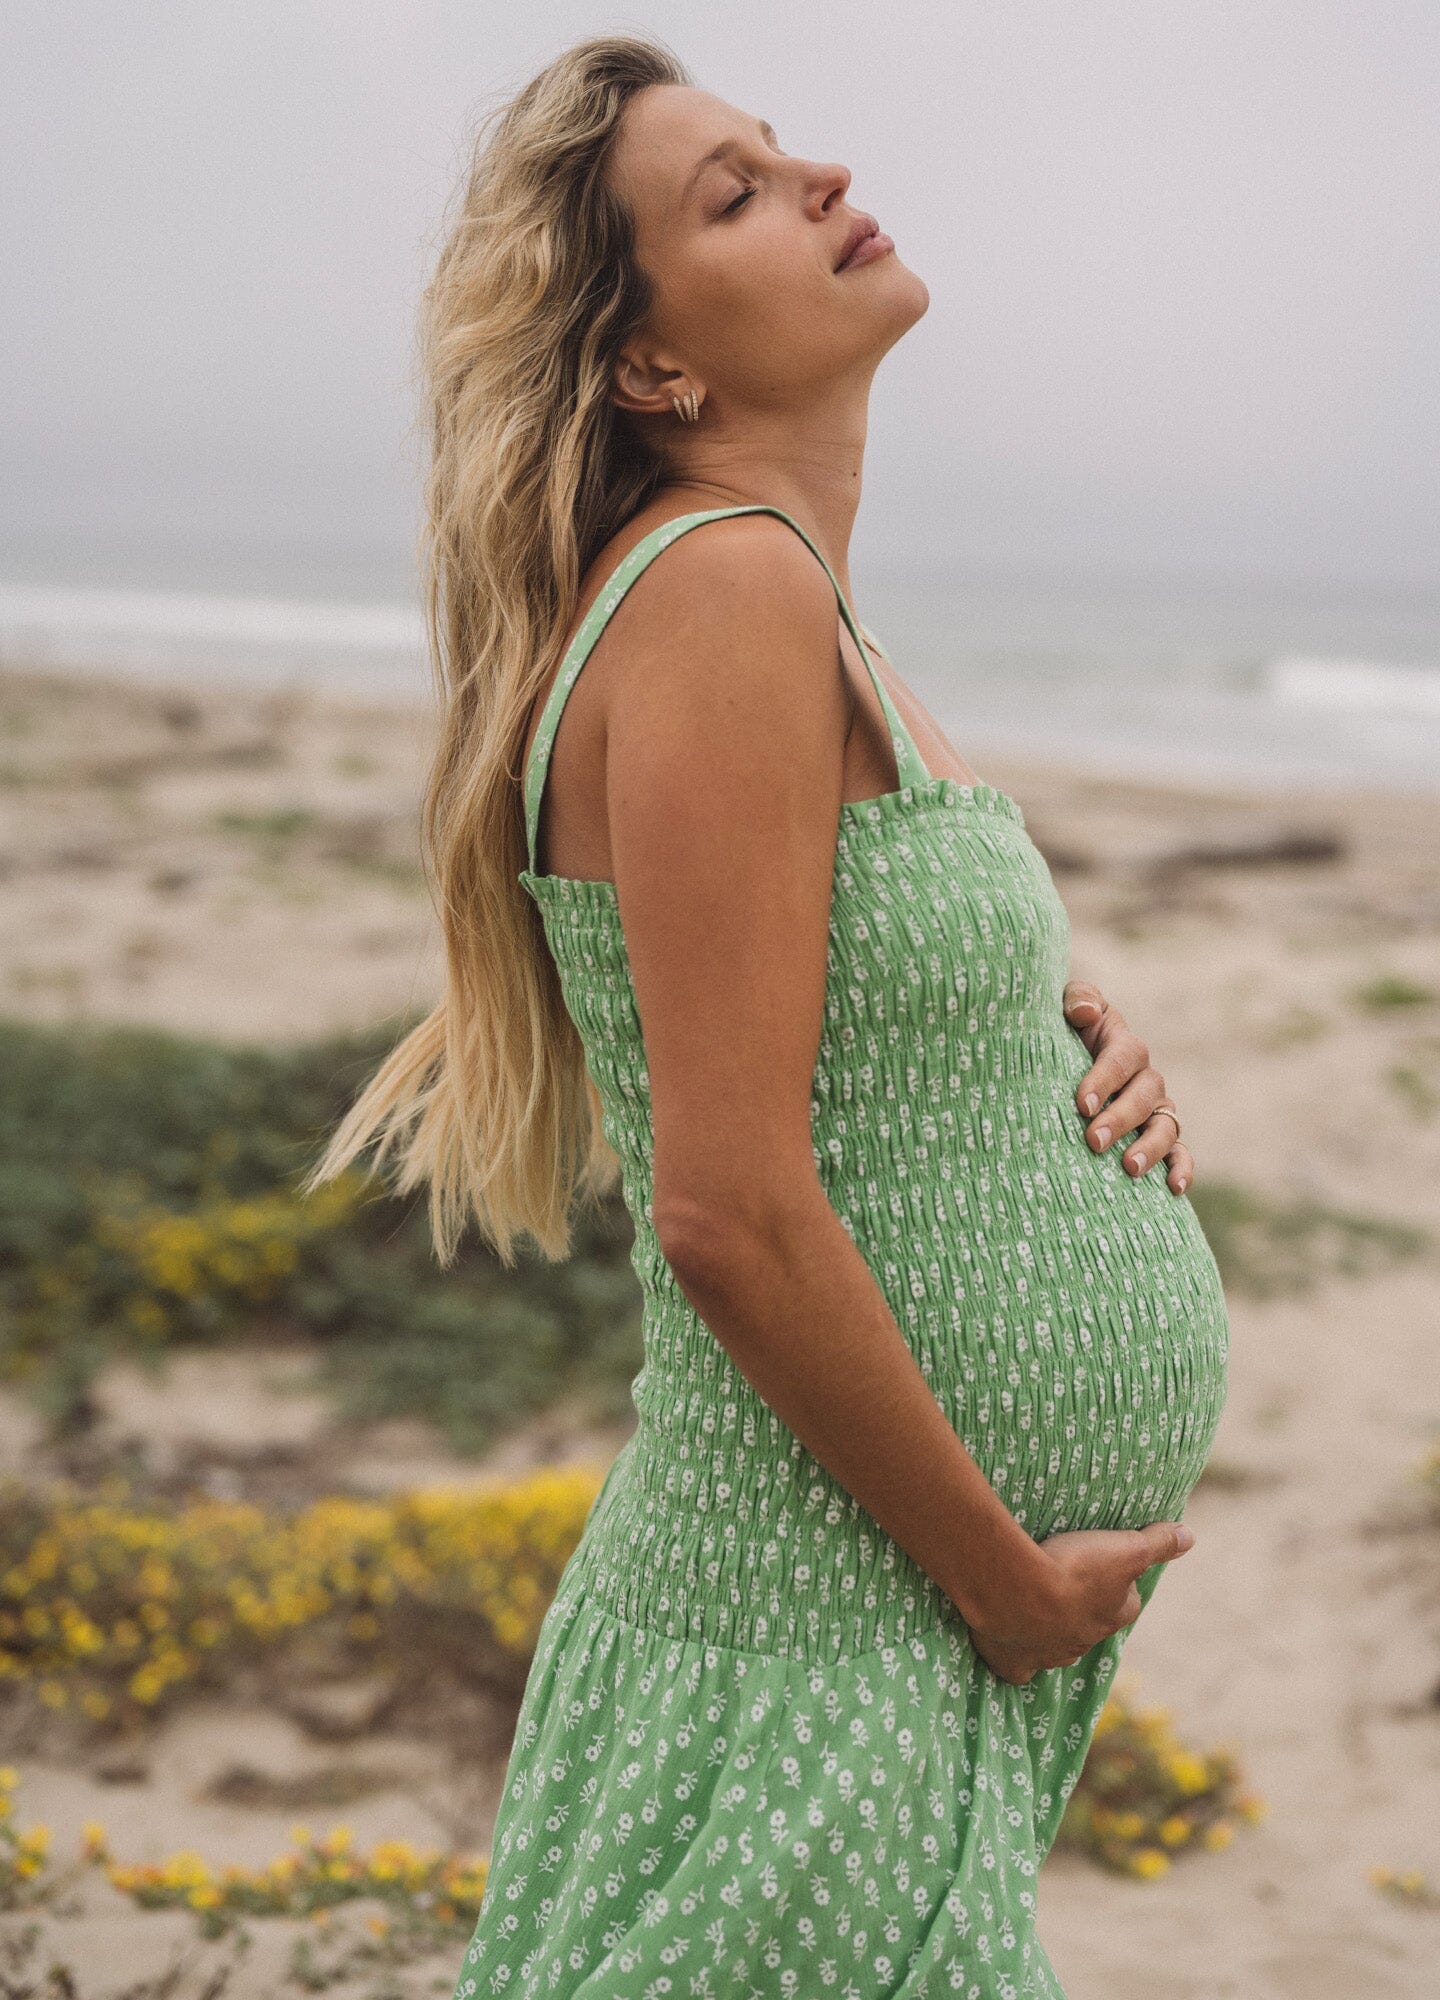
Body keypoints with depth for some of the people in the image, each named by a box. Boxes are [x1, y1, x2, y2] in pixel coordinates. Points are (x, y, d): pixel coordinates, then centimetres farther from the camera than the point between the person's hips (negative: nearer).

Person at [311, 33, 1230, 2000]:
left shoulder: (804, 605, 10)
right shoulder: (723, 588, -18)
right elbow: (730, 1213, -24)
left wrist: (1091, 1061, 1)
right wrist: (1009, 1578, -14)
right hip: (820, 1659, -9)